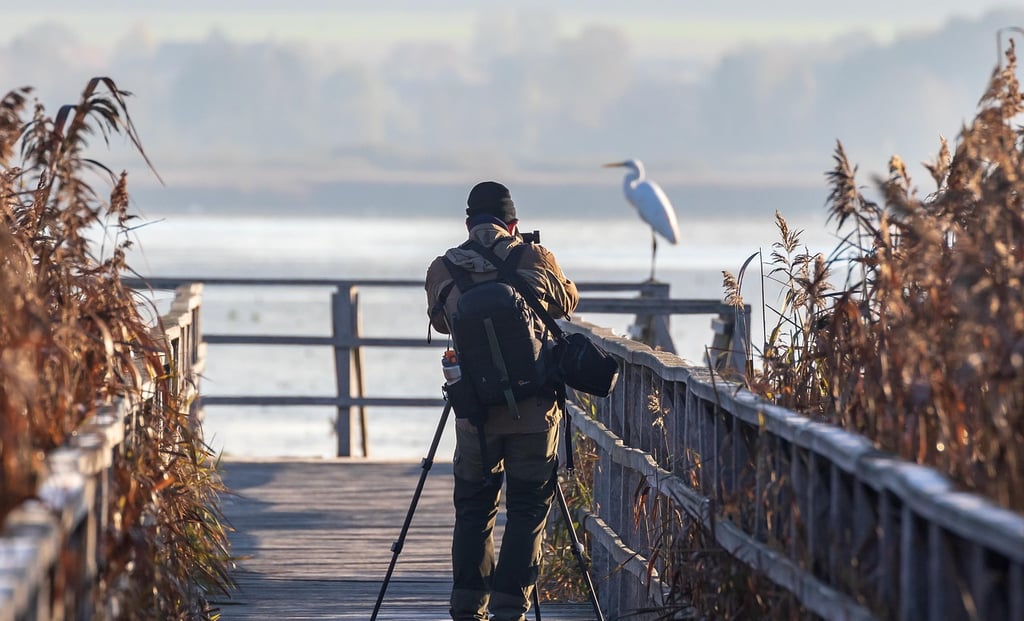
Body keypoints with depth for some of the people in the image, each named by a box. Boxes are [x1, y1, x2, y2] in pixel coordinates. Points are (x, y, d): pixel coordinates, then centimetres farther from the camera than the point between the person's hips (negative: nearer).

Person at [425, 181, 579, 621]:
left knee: (473, 510, 14)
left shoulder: (442, 270, 2)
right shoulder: (534, 259, -1)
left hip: (474, 414, 2)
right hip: (534, 410, -1)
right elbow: (567, 303, 19)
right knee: (528, 511, 5)